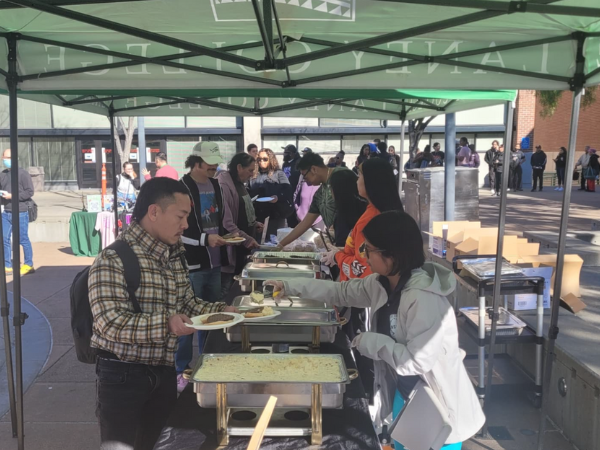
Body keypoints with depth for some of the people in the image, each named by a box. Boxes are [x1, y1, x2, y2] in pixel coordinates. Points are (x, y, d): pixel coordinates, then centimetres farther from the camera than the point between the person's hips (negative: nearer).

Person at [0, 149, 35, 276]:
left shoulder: (23, 173, -5)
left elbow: (29, 192, -11)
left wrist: (12, 196, -17)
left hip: (20, 213, -5)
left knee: (23, 240, 2)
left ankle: (28, 265, 14)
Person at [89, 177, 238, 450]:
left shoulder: (174, 257, 6)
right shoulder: (113, 259, -19)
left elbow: (187, 303, 15)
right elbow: (109, 323, -26)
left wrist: (221, 311, -2)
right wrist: (165, 324, -34)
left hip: (164, 371, 7)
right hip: (122, 374, -7)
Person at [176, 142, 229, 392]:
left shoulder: (215, 185, 10)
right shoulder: (181, 189, -14)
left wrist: (224, 234, 5)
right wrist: (205, 239, -21)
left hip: (214, 262, 7)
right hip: (191, 264, -7)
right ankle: (182, 370, 16)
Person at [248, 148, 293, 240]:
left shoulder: (279, 174, 3)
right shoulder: (253, 175, 15)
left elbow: (288, 191, -8)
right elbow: (248, 193, 21)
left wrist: (278, 197, -25)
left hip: (276, 216, -4)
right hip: (258, 216, 4)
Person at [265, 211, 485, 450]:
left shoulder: (424, 298, -33)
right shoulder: (382, 284, -6)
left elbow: (416, 361, -34)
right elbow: (341, 291, 7)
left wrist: (371, 342, -22)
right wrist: (290, 287, 6)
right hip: (404, 394, 8)